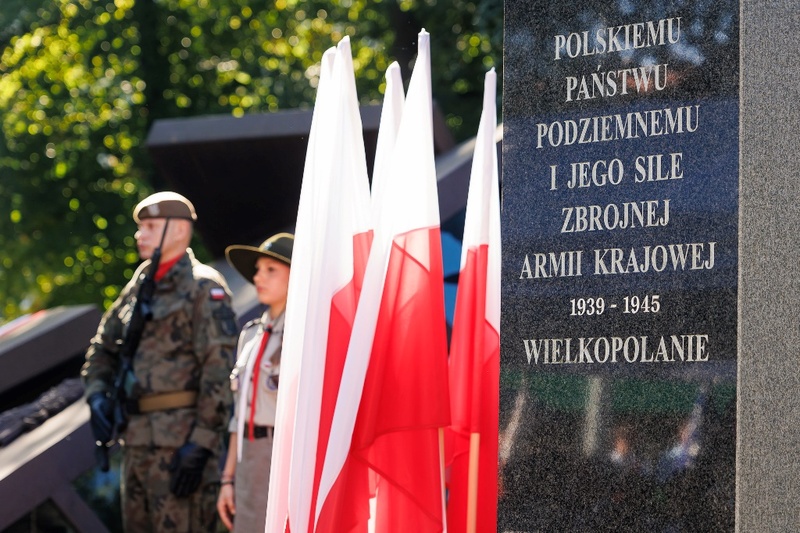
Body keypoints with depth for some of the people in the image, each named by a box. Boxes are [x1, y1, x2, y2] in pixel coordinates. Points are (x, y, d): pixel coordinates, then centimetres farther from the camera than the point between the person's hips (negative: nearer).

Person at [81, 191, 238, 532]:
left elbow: (219, 368, -14)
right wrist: (97, 395, 6)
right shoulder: (139, 287, 18)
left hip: (181, 437, -8)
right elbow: (102, 346, 26)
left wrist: (201, 443, -20)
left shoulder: (203, 286, -6)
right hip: (137, 437, 9)